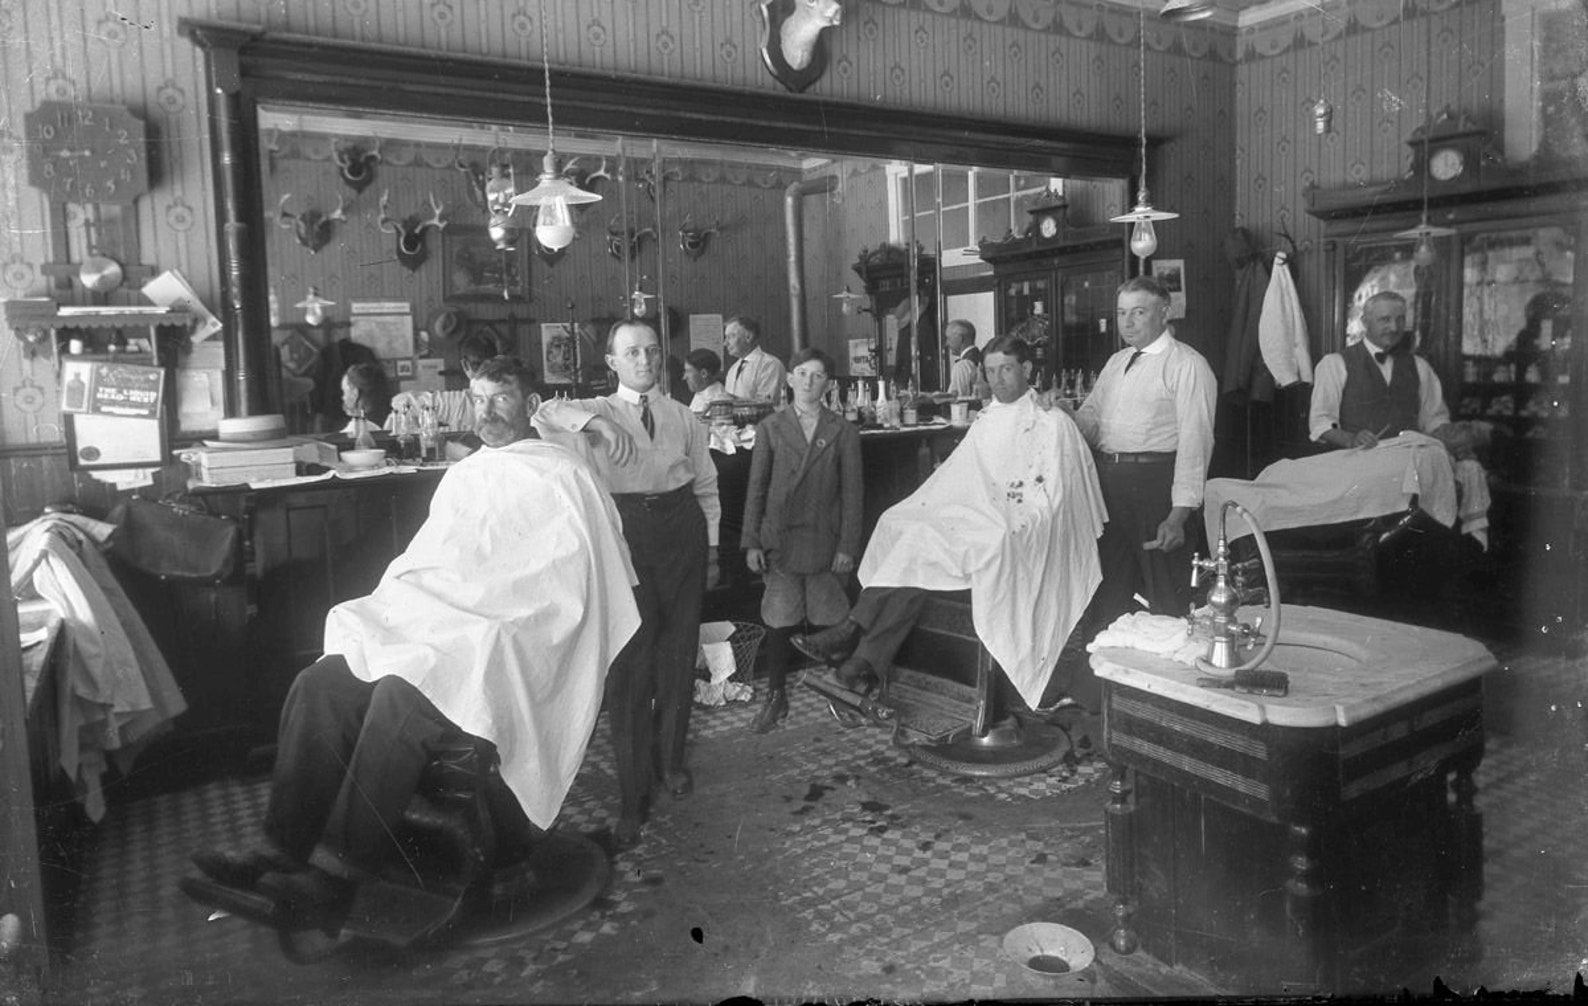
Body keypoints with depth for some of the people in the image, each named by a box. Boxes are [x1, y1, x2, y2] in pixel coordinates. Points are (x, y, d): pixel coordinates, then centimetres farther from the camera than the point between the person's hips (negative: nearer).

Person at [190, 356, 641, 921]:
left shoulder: (562, 477, 0)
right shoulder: (464, 476, 23)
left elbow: (565, 593, -9)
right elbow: (420, 567, 24)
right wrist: (385, 613, 2)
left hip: (509, 649, -7)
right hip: (432, 630, 7)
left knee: (399, 695, -31)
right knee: (319, 683, -14)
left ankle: (340, 869, -23)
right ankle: (282, 849, -11)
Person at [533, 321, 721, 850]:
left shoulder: (685, 418, 12)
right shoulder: (596, 411, 4)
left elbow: (706, 487, 15)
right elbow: (544, 415, -16)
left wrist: (711, 549, 13)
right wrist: (596, 423, -30)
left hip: (682, 529, 3)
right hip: (624, 533, -3)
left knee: (679, 652, 13)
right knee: (628, 663, -2)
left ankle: (670, 758, 35)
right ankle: (633, 798, 6)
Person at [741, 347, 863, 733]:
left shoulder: (843, 432, 4)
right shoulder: (770, 428, 6)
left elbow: (851, 493, 2)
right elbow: (756, 487, 5)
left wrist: (848, 546, -4)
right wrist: (752, 541, 0)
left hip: (825, 541, -1)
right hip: (779, 539, 1)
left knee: (830, 621, 3)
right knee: (778, 622, 4)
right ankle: (775, 696, 19)